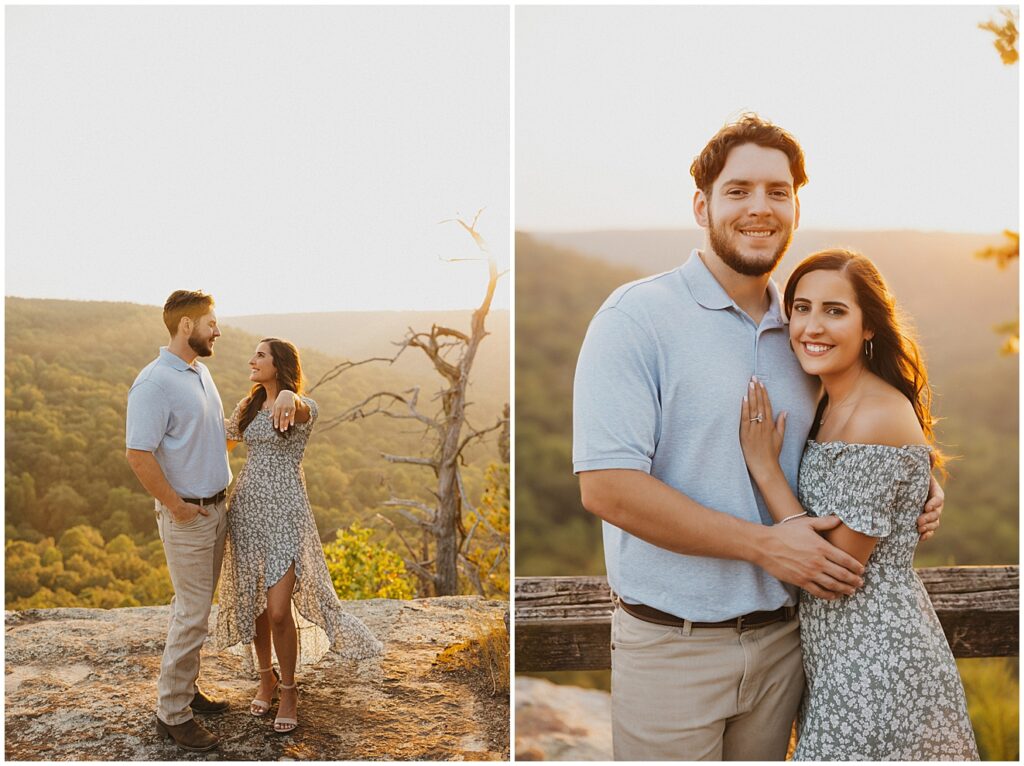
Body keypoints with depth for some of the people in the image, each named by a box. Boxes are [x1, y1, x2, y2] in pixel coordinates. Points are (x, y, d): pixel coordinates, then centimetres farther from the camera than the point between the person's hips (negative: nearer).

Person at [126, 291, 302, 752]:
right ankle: (172, 714, 9)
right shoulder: (154, 382, -19)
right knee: (192, 614, -3)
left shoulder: (201, 372, 10)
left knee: (197, 606, 18)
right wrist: (177, 507, -18)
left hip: (216, 506, 9)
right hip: (186, 515, -9)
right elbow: (138, 454, -23)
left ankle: (185, 689, 32)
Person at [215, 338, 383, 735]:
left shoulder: (303, 405, -8)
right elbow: (222, 442, 24)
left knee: (278, 610, -9)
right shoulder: (248, 406, 10)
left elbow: (301, 412, -34)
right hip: (246, 506, 5)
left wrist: (288, 403, -57)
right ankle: (266, 678, 32)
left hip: (284, 510, -5)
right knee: (252, 602, 11)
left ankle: (288, 689, 12)